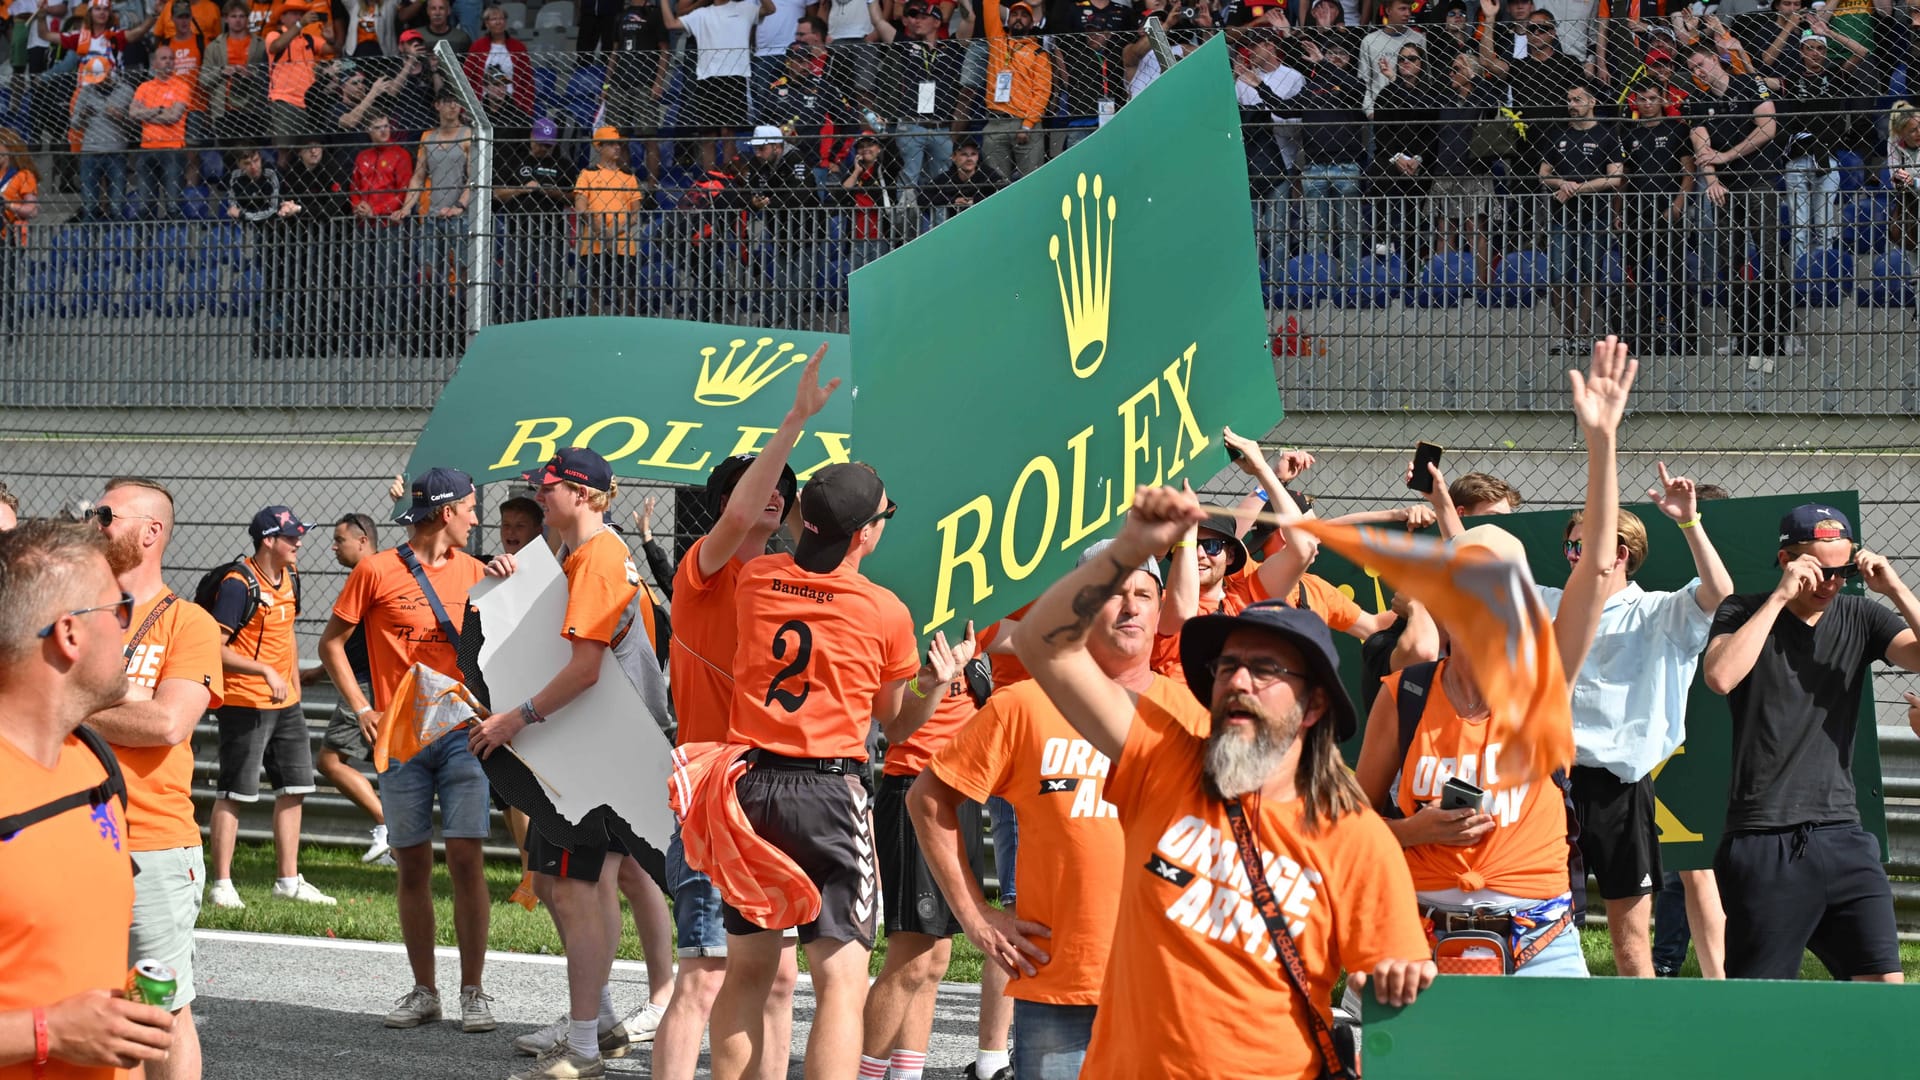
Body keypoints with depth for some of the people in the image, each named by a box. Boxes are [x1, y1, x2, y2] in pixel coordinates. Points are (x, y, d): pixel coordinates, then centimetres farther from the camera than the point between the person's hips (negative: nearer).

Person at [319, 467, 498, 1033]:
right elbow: (332, 643, 6)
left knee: (466, 858, -7)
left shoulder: (472, 571, 11)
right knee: (412, 865, 3)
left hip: (462, 732, 1)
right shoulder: (377, 571, 1)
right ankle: (424, 991, 12)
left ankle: (473, 991, -3)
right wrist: (362, 708, -2)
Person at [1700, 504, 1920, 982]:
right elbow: (1719, 676, -19)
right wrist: (1781, 596, -17)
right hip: (1764, 845, -3)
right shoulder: (1745, 613, 2)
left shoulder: (1860, 619, 10)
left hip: (1842, 835, 3)